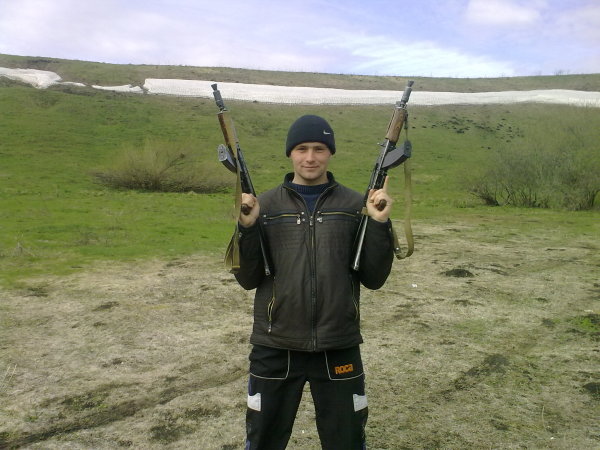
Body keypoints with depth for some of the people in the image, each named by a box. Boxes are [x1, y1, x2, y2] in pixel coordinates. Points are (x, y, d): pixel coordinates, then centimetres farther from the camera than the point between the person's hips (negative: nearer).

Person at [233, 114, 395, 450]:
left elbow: (374, 279, -3)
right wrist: (247, 227, -17)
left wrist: (380, 224, -16)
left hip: (339, 347, 0)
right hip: (275, 349, 1)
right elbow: (248, 279, -3)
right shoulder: (266, 205, 0)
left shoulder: (356, 205, -1)